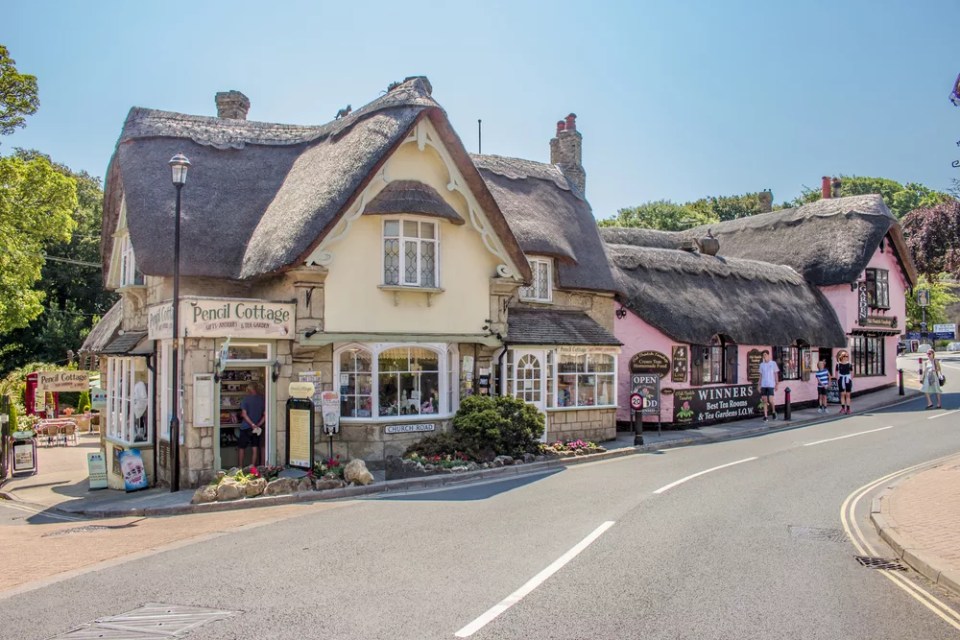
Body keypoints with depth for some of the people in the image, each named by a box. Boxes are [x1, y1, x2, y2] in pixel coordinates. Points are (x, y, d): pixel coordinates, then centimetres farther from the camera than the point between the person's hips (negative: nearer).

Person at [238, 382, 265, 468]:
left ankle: (240, 468, 14)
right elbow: (265, 415, -3)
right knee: (255, 448, 7)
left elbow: (244, 414, -15)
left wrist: (252, 424, -16)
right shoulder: (262, 399, 1)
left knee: (241, 448, 10)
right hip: (258, 428, 3)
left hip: (246, 427, -3)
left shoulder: (245, 399, -9)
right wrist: (258, 425, -5)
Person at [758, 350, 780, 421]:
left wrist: (777, 384, -4)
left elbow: (776, 374, 2)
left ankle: (773, 412, 17)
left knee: (770, 400, -10)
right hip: (763, 385, 3)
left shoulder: (773, 363, 1)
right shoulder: (762, 365, 10)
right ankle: (765, 416, 4)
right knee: (764, 401, 1)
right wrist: (759, 385, 9)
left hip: (770, 385, -3)